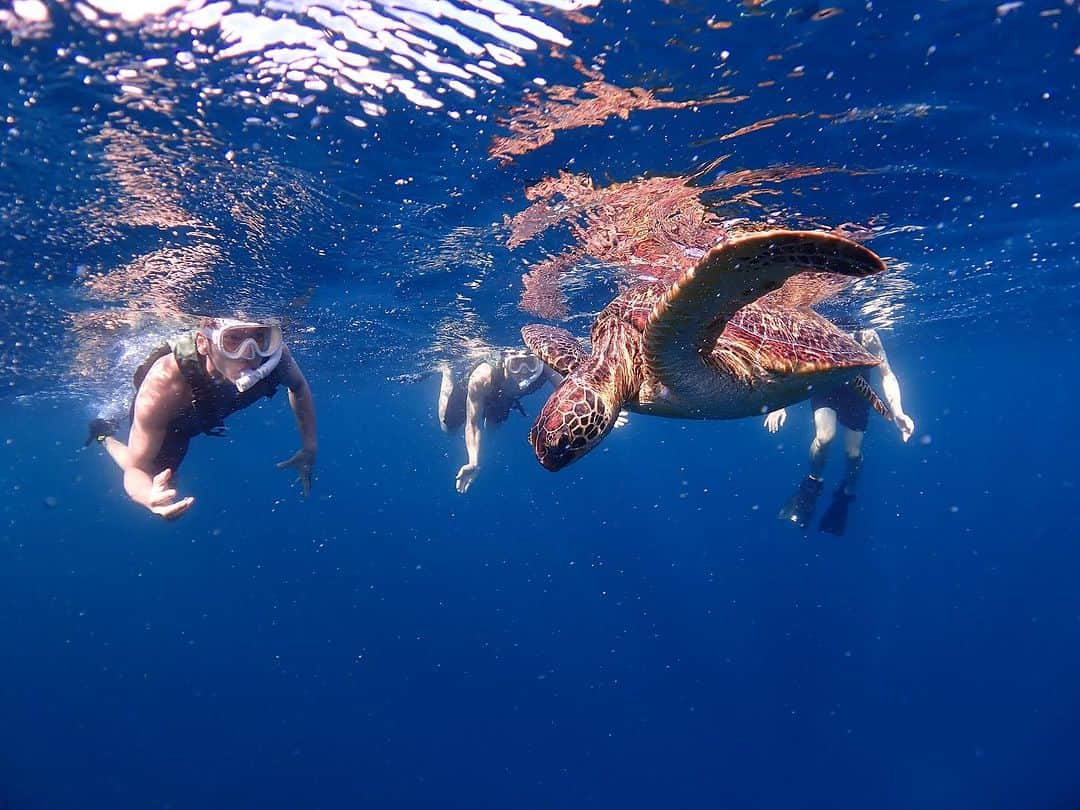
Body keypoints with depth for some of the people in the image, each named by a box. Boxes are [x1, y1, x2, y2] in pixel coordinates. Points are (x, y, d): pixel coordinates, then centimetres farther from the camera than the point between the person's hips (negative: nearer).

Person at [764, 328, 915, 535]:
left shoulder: (867, 336, -34)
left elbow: (887, 375, -31)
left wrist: (897, 413, -46)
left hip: (856, 389, 1)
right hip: (824, 386, -1)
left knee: (853, 453, 1)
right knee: (824, 437, -26)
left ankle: (847, 493, 35)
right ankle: (813, 482, 6)